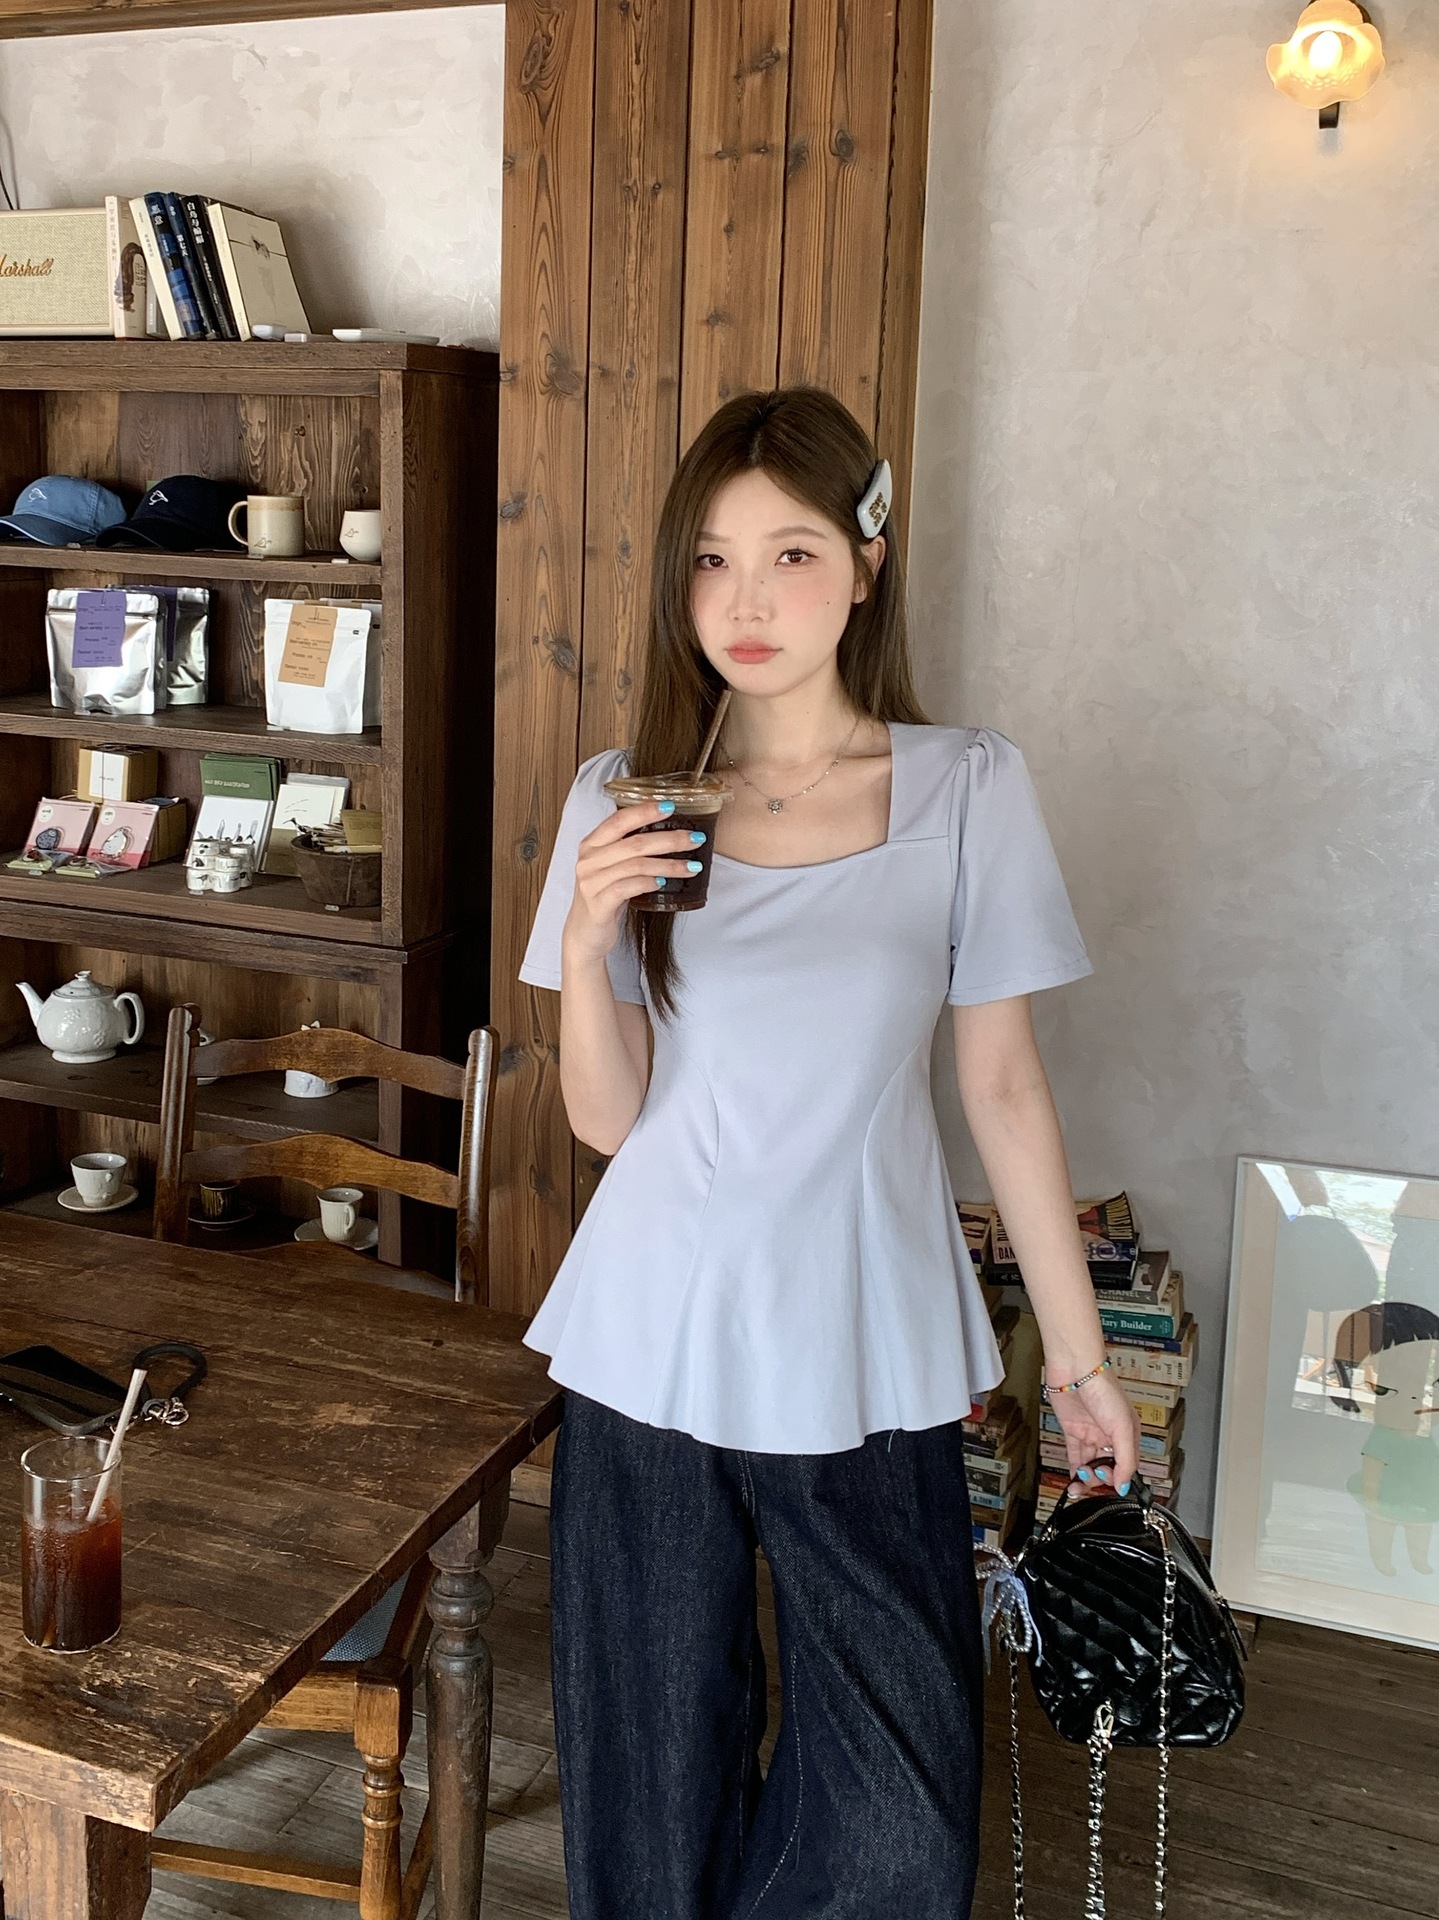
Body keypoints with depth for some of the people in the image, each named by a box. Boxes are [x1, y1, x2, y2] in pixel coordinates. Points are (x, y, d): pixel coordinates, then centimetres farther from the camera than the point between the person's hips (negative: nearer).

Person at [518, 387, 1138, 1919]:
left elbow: (1003, 1088, 1)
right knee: (654, 1768, 15)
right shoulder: (621, 799, -1)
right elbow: (605, 1120, -1)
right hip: (652, 1346, 1)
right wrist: (585, 945, -19)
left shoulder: (968, 788, -5)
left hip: (867, 1358, 0)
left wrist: (1076, 1349, 4)